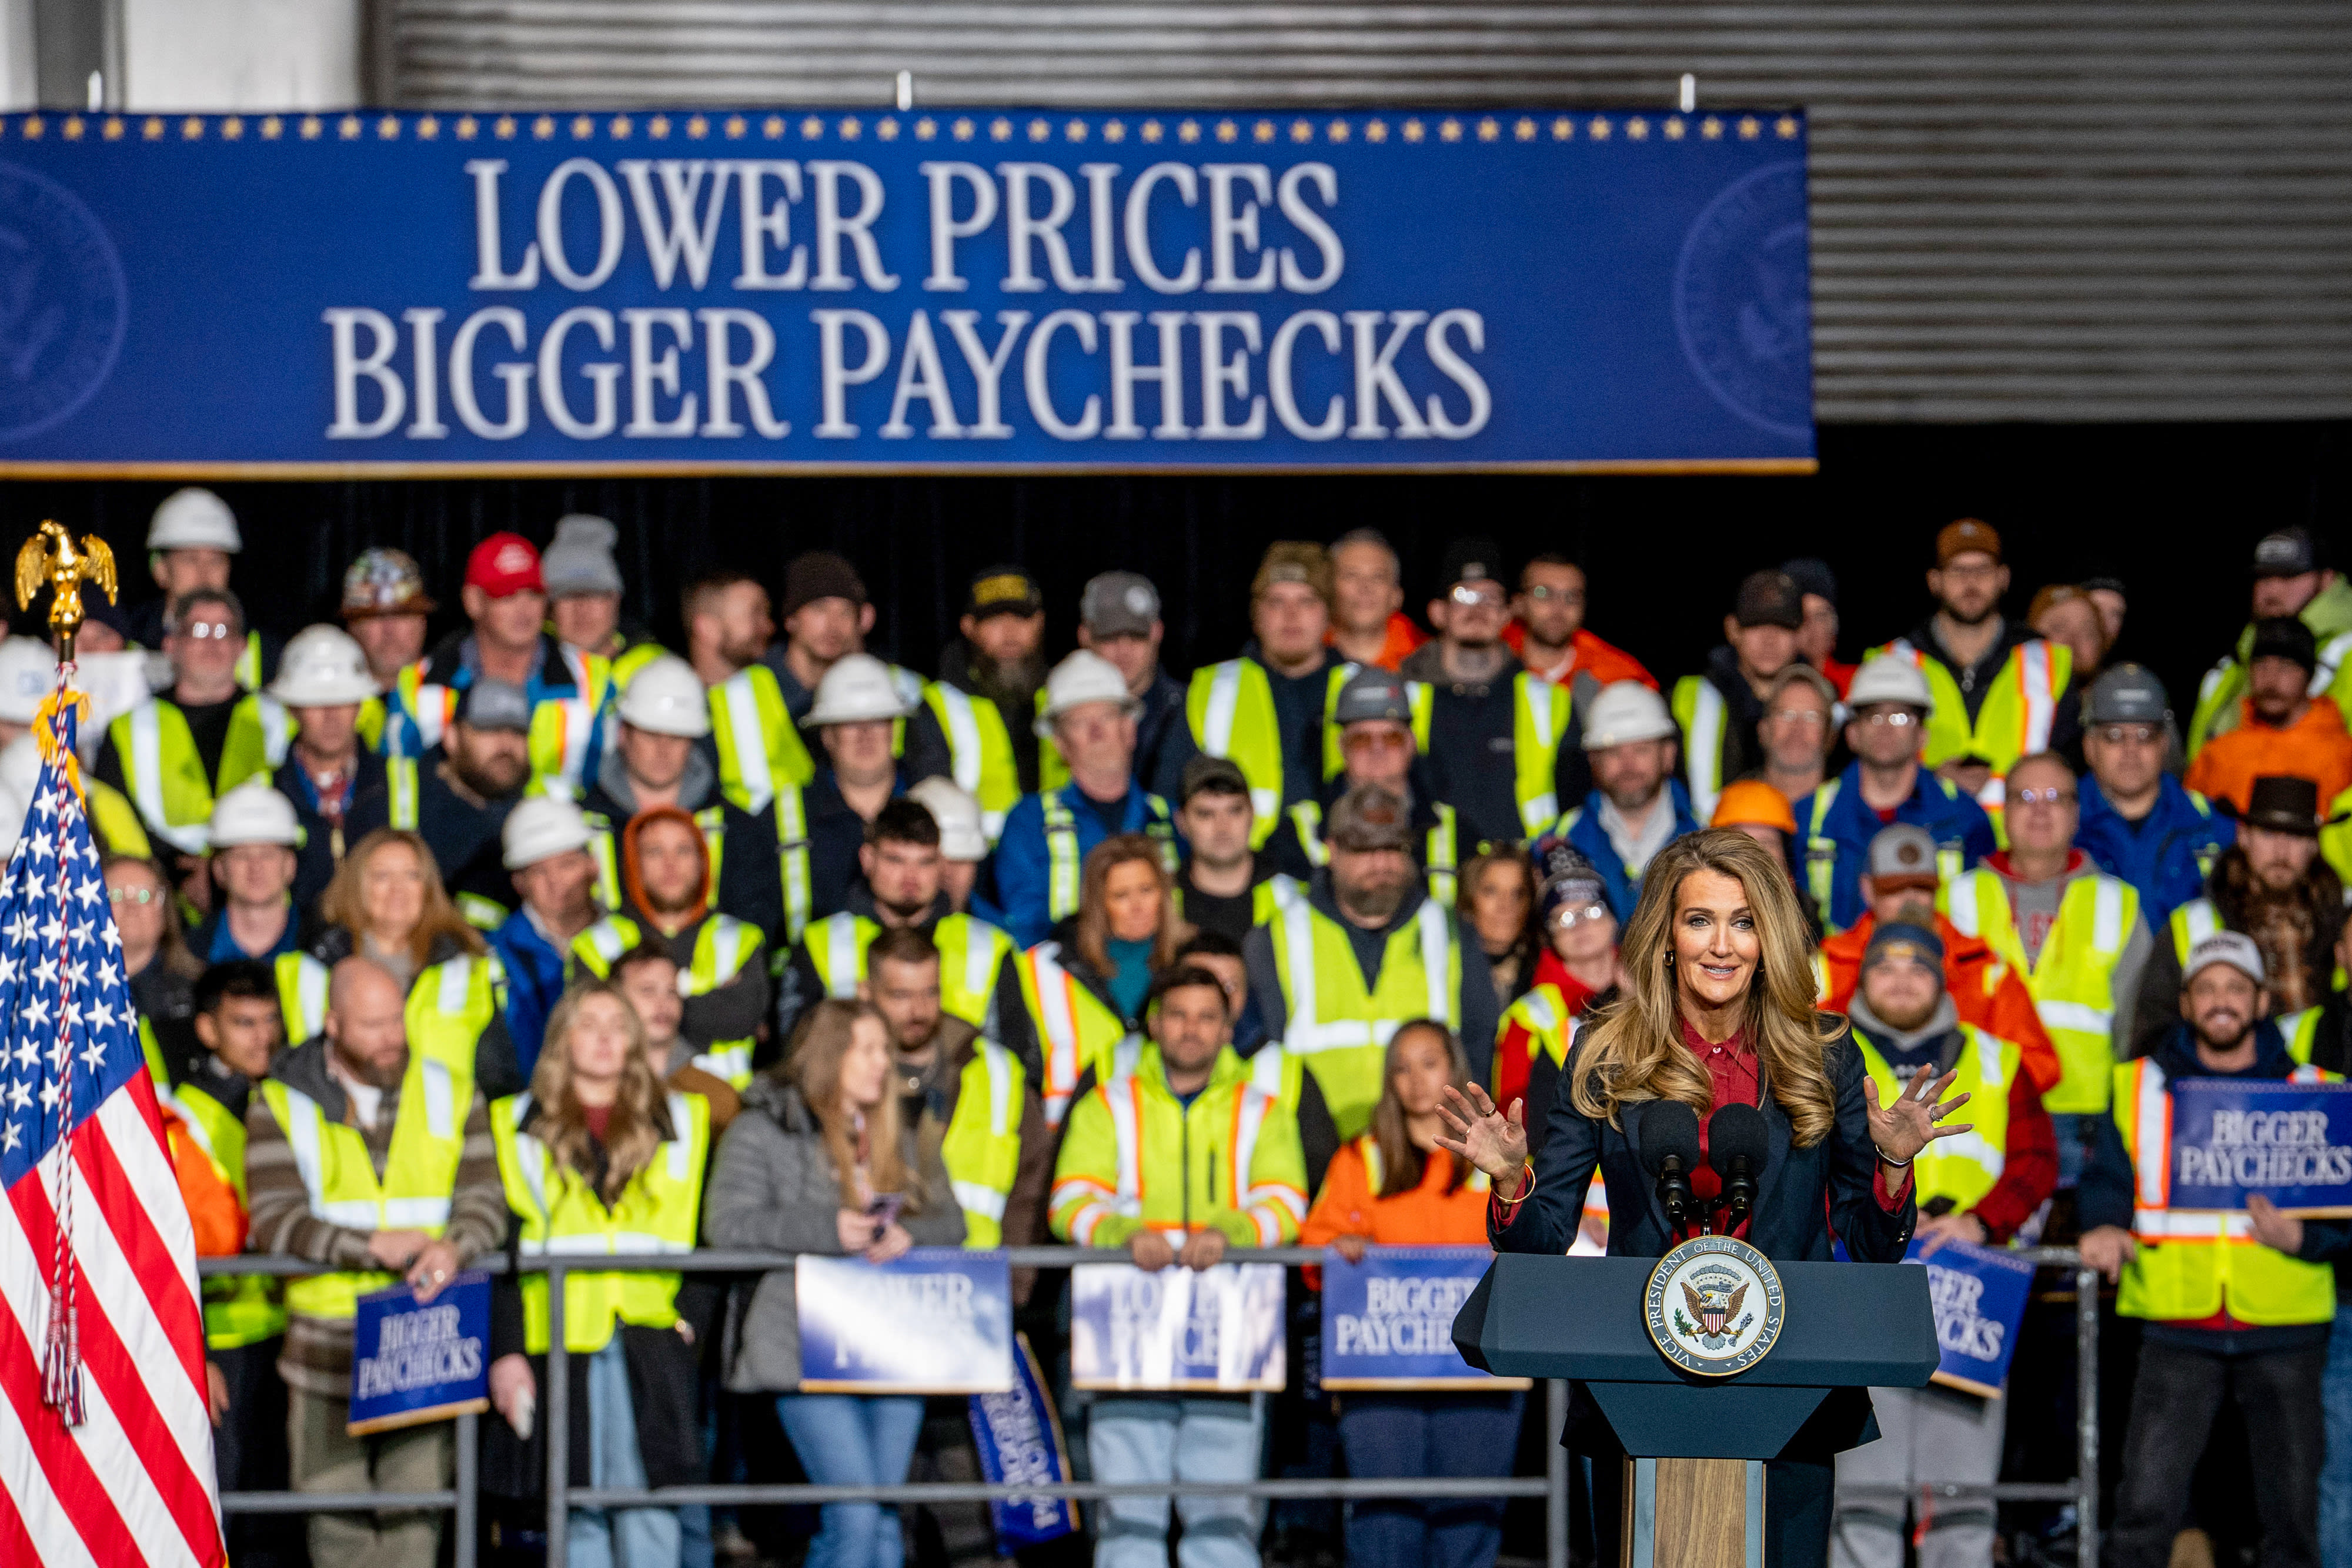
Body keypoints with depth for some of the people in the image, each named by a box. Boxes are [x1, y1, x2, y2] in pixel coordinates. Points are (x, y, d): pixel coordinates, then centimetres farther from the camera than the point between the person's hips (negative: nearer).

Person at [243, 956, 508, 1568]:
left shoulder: (449, 1090, 10)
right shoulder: (282, 1104, 4)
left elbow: (485, 1200, 4)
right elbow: (274, 1219, -7)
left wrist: (454, 1246, -19)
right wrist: (374, 1248, -18)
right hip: (326, 1347, -1)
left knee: (415, 1506, -4)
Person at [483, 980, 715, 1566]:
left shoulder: (679, 1122, 15)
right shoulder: (519, 1127, 11)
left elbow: (707, 1236, 12)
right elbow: (499, 1250, 5)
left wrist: (691, 1316, -3)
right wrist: (505, 1348, -5)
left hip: (652, 1339, 0)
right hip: (558, 1339, 0)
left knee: (648, 1500, -7)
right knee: (578, 1512, 1)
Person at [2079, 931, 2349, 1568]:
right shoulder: (2139, 1086, 11)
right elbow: (2108, 1179, 8)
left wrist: (2297, 1236, -14)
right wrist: (2104, 1227, -14)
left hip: (2283, 1330, 1)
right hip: (2177, 1331, -1)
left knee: (2292, 1506, 5)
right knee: (2145, 1500, -10)